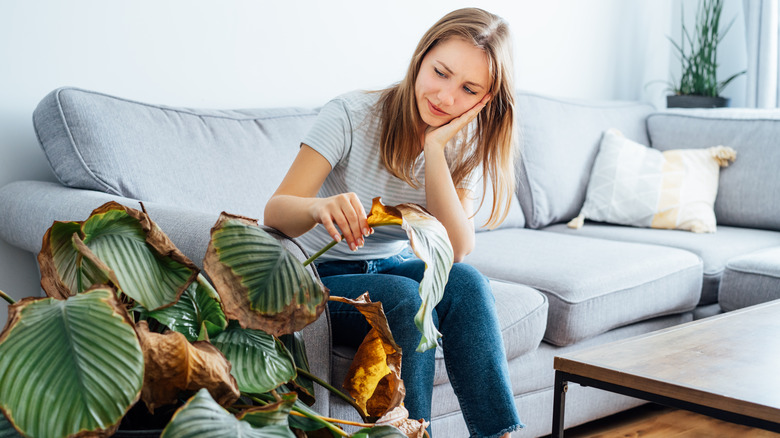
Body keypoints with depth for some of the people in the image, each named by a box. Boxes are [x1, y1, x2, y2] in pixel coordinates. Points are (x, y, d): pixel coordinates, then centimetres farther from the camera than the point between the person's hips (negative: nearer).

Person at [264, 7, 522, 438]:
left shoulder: (463, 143, -6)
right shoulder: (351, 115, -19)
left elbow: (456, 250, -20)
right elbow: (275, 215, -27)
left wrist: (435, 148, -28)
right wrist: (321, 208, -51)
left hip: (392, 268, 4)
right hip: (322, 276, -4)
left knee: (466, 282, -27)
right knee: (406, 298, -33)